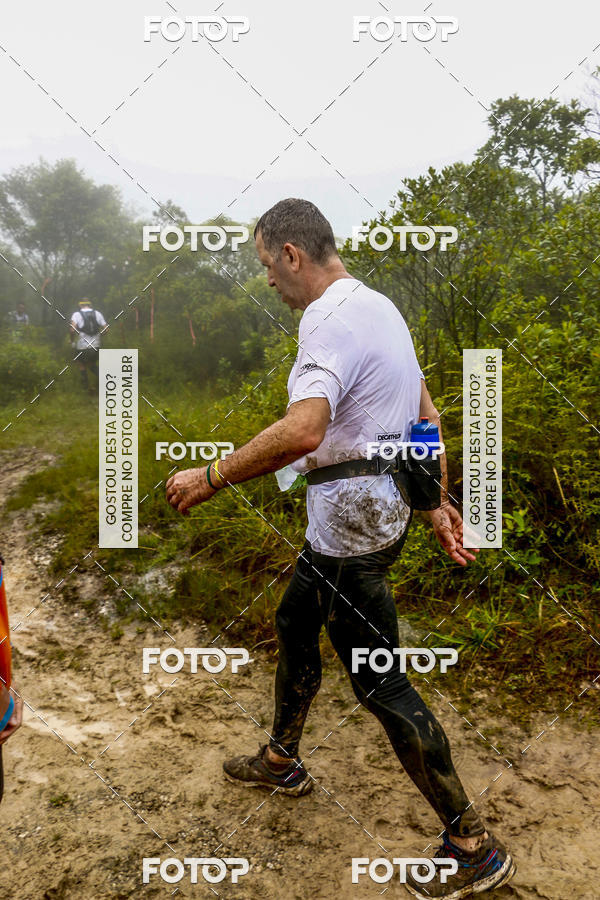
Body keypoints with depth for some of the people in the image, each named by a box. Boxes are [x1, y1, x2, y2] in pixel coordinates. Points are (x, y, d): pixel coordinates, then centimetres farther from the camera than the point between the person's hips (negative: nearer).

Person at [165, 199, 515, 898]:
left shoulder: (329, 321, -21)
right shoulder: (379, 307, 12)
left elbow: (303, 431, -39)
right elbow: (427, 415, 14)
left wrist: (210, 478, -27)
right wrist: (437, 504, 17)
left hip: (351, 533, -10)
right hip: (379, 516, 10)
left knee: (379, 684, 2)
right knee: (294, 626, 24)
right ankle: (281, 761, 46)